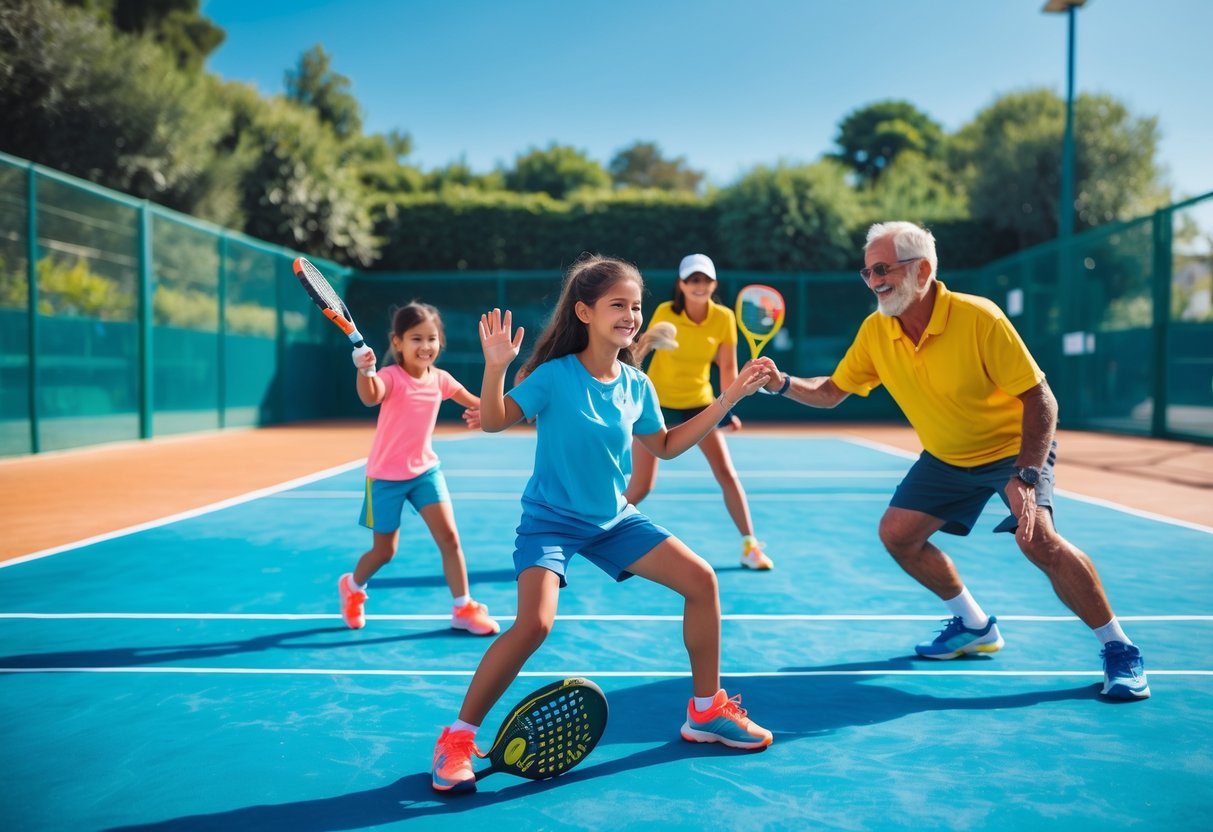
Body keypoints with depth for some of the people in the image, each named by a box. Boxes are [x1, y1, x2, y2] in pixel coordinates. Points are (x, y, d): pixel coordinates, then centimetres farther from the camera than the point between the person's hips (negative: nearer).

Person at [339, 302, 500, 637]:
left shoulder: (440, 379, -4)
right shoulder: (391, 376, -21)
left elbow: (475, 402, 7)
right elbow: (370, 398, -44)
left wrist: (483, 411, -19)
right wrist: (364, 371, -66)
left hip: (426, 469, 4)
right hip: (386, 475, -4)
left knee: (449, 537, -8)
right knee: (384, 551, 8)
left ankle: (463, 608, 4)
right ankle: (351, 587, 39)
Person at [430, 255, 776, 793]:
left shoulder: (637, 385, 0)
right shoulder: (555, 375, -16)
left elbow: (666, 446, 13)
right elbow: (493, 423, -18)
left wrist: (729, 399, 9)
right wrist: (495, 366, -35)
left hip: (614, 519, 6)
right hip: (550, 520, -6)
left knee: (700, 578, 1)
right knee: (534, 623, -27)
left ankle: (706, 712, 18)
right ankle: (457, 738, -7)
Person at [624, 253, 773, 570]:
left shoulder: (724, 318, -11)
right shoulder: (665, 313, -16)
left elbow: (727, 367, -6)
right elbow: (640, 350, -5)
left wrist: (727, 407, -14)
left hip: (699, 403, 2)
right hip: (656, 402, -2)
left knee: (727, 474, -7)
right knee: (641, 486, -4)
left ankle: (750, 546, 4)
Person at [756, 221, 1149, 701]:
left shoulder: (978, 318, -28)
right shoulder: (875, 332, -12)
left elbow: (1039, 398, -27)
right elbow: (831, 392, -1)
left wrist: (1026, 477, -36)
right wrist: (783, 384, -20)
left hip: (1013, 447, -6)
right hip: (946, 457, 6)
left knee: (1037, 538, -27)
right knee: (897, 533, 0)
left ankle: (1119, 649, -8)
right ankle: (975, 627, 22)